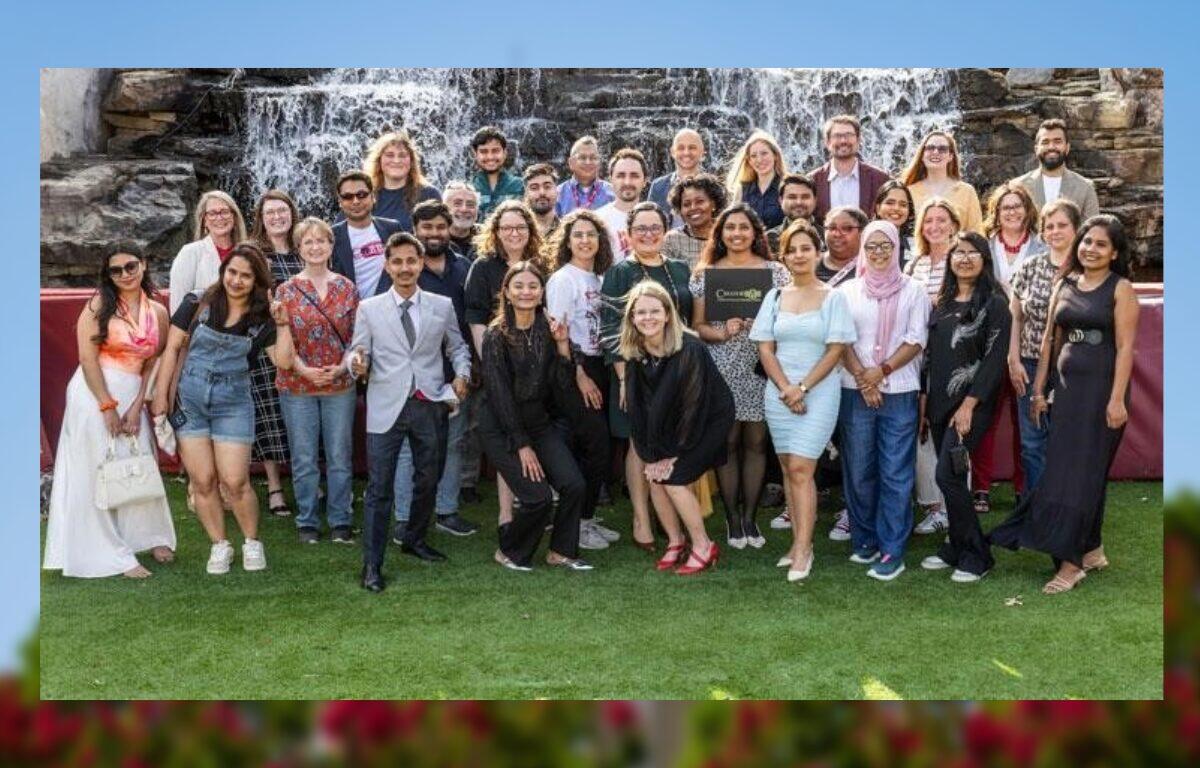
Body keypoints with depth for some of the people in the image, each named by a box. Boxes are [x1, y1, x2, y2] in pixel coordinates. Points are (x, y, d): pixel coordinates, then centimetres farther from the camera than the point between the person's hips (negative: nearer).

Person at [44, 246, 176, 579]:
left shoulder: (158, 312, 7)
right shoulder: (99, 305, -4)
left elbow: (152, 365, 6)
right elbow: (88, 358, -10)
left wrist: (137, 407, -4)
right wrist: (108, 407, -14)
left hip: (133, 396, 4)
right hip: (95, 393, -4)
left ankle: (151, 537, 25)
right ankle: (114, 556, 10)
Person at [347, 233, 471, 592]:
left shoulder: (442, 306, 7)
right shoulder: (369, 309, 3)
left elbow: (457, 347, 15)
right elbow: (357, 351, 2)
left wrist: (462, 374, -4)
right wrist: (356, 363, -21)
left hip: (430, 405, 3)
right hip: (387, 407, -3)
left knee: (428, 480, 16)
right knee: (380, 487, -6)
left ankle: (415, 539, 39)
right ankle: (372, 564, 0)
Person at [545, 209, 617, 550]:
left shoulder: (599, 278, 14)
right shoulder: (563, 279, -8)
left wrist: (598, 374, 9)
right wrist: (580, 375, -15)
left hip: (598, 368, 7)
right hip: (576, 371, -7)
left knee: (599, 447, 8)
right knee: (594, 447, -8)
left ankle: (587, 518, 18)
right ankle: (578, 524, 2)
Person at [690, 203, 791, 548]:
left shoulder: (775, 271, 6)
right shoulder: (705, 274, 6)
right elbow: (697, 324, 4)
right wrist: (723, 332, -14)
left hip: (762, 366, 0)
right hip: (721, 368, 0)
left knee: (756, 441, 4)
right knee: (727, 441, 2)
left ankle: (750, 517, 14)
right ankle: (732, 517, 12)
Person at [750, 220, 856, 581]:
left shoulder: (833, 298, -1)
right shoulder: (775, 297, 9)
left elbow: (835, 351, -6)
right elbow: (765, 349, 5)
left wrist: (803, 388, -12)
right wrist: (786, 389, -7)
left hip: (818, 392, -4)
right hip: (779, 393, 4)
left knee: (800, 468, -11)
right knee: (789, 470, 6)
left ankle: (803, 550, -9)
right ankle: (799, 541, 13)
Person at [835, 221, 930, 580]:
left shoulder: (913, 291, 6)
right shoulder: (847, 291, 9)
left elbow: (916, 340, 0)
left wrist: (883, 370, -11)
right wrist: (862, 378, -9)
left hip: (899, 392, -1)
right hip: (855, 391, 1)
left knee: (896, 473, -2)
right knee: (858, 470, 5)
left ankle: (892, 551, 1)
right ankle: (865, 540, 19)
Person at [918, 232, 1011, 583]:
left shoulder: (994, 303, -6)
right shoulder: (942, 303, 13)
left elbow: (995, 359, -11)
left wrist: (969, 405, -17)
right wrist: (924, 402, 9)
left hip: (971, 403, -6)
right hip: (939, 402, 6)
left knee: (948, 475, -13)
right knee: (950, 478, 9)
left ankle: (975, 555, -1)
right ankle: (955, 547, 20)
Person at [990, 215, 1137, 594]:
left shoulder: (1120, 289, -4)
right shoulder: (1065, 286, 11)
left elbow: (1125, 346, -10)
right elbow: (1050, 340, 13)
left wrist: (1117, 398, -17)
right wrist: (1039, 389, 10)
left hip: (1102, 388, -6)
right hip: (1067, 386, 6)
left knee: (1082, 473, -5)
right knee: (1062, 469, 8)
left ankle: (1071, 562, 0)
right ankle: (1091, 549, 22)